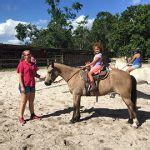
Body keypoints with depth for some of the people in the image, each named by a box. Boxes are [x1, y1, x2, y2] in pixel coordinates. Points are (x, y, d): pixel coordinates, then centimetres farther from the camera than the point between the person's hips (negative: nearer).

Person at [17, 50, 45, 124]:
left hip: (32, 85, 7)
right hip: (25, 85, -6)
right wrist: (22, 87, -18)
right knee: (23, 101, 3)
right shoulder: (22, 64, -10)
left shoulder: (33, 64, 9)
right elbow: (20, 76, -13)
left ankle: (32, 115, 30)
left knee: (31, 101, 16)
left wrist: (42, 76, -4)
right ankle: (21, 117, 16)